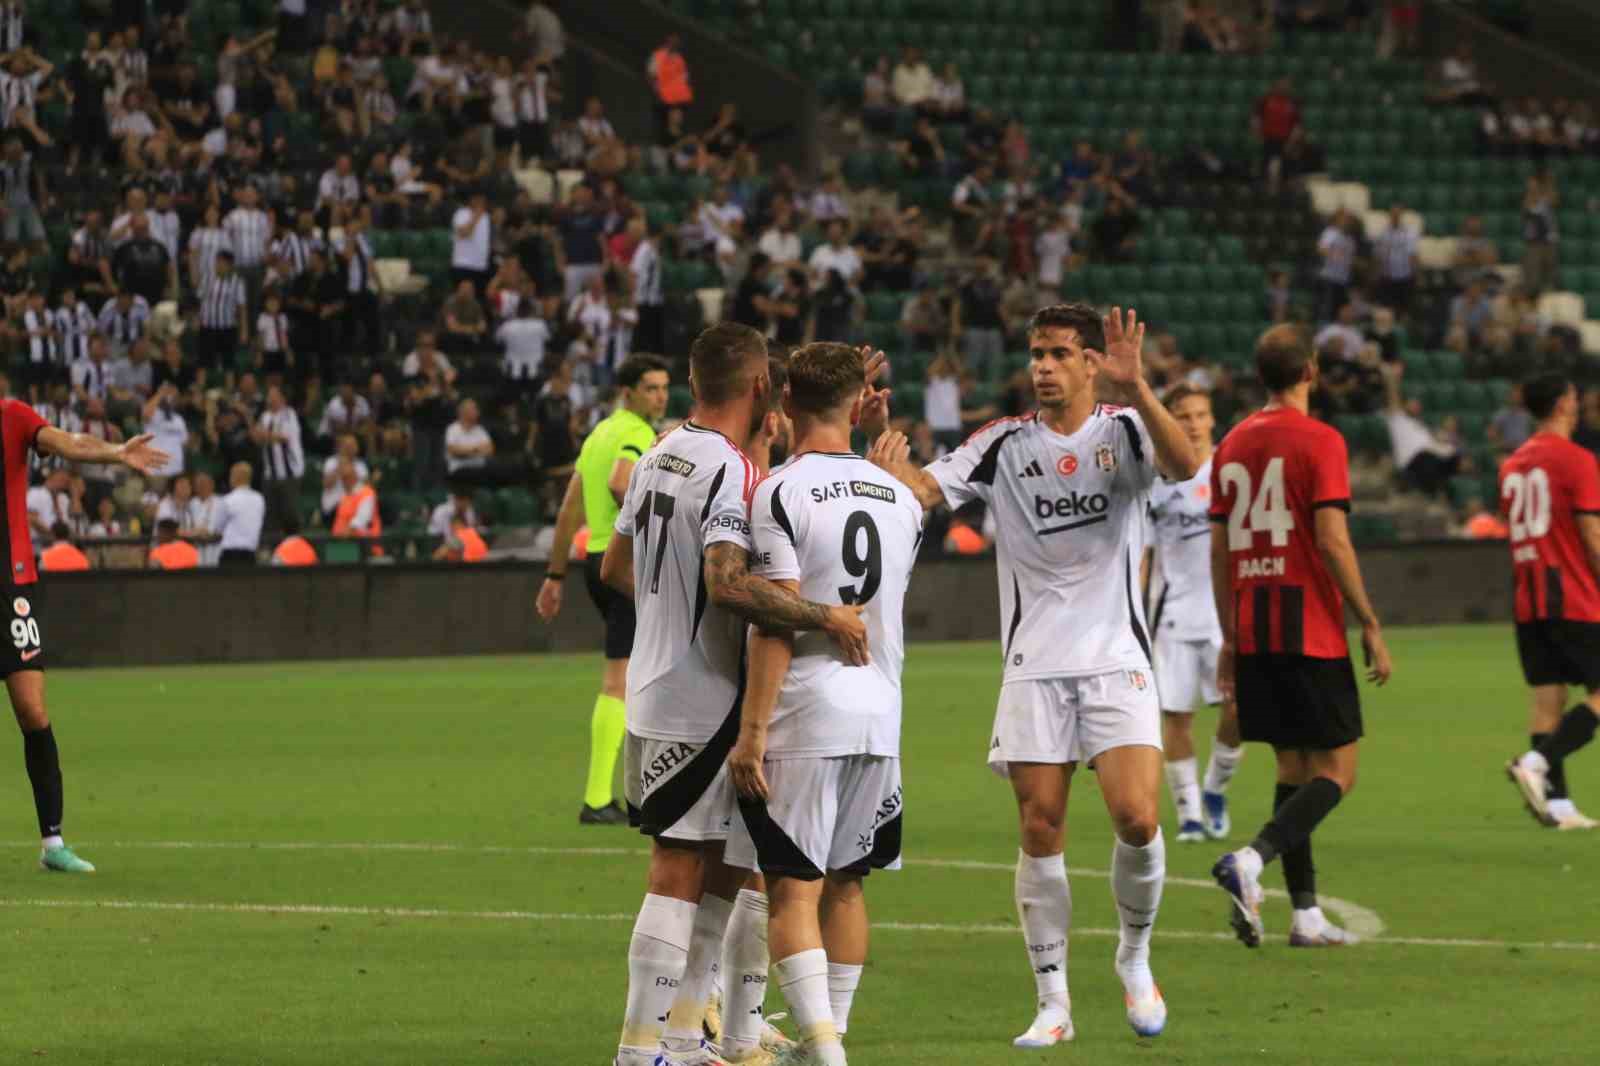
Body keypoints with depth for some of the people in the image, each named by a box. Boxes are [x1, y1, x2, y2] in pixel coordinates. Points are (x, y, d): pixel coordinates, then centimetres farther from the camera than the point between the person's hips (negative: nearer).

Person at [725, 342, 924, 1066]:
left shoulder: (781, 493, -9)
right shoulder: (900, 498, 10)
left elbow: (777, 624, -14)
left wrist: (751, 730, -13)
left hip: (803, 712, -6)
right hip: (881, 712, 6)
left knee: (793, 890, -5)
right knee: (845, 884, 17)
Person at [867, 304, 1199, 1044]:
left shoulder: (1123, 432, 0)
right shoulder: (1005, 445, 4)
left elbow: (1184, 466, -21)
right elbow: (923, 488, -6)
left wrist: (1137, 389, -35)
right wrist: (881, 444, -24)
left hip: (1116, 662, -2)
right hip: (1035, 669, 2)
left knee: (1137, 819, -15)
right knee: (1039, 831, -3)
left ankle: (1135, 957, 11)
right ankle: (1052, 1003, 6)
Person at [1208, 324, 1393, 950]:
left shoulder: (1232, 446, 10)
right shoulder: (1319, 441, -9)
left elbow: (1219, 552, 12)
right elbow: (1333, 541, -15)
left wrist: (1230, 639, 18)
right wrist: (1371, 627, -9)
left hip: (1252, 633, 7)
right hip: (1312, 632, -6)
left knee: (1293, 767, 13)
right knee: (1337, 771, -1)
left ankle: (1305, 914, 10)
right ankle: (1251, 861, -23)